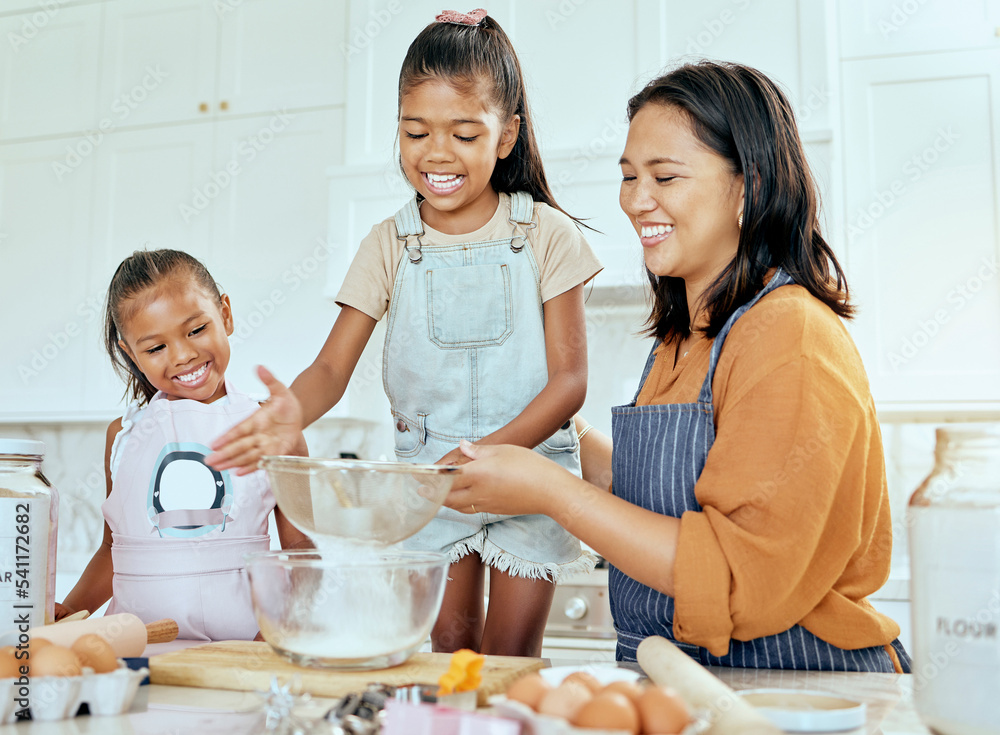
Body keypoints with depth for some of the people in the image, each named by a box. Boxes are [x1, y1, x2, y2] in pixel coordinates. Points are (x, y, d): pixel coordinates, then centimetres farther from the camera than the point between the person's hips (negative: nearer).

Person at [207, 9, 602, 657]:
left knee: (509, 663, 5)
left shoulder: (546, 235, -6)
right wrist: (294, 410, -32)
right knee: (446, 651, 9)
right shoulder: (389, 246, -1)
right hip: (427, 476, 2)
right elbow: (333, 367, -8)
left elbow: (569, 378, -10)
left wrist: (491, 449, -25)